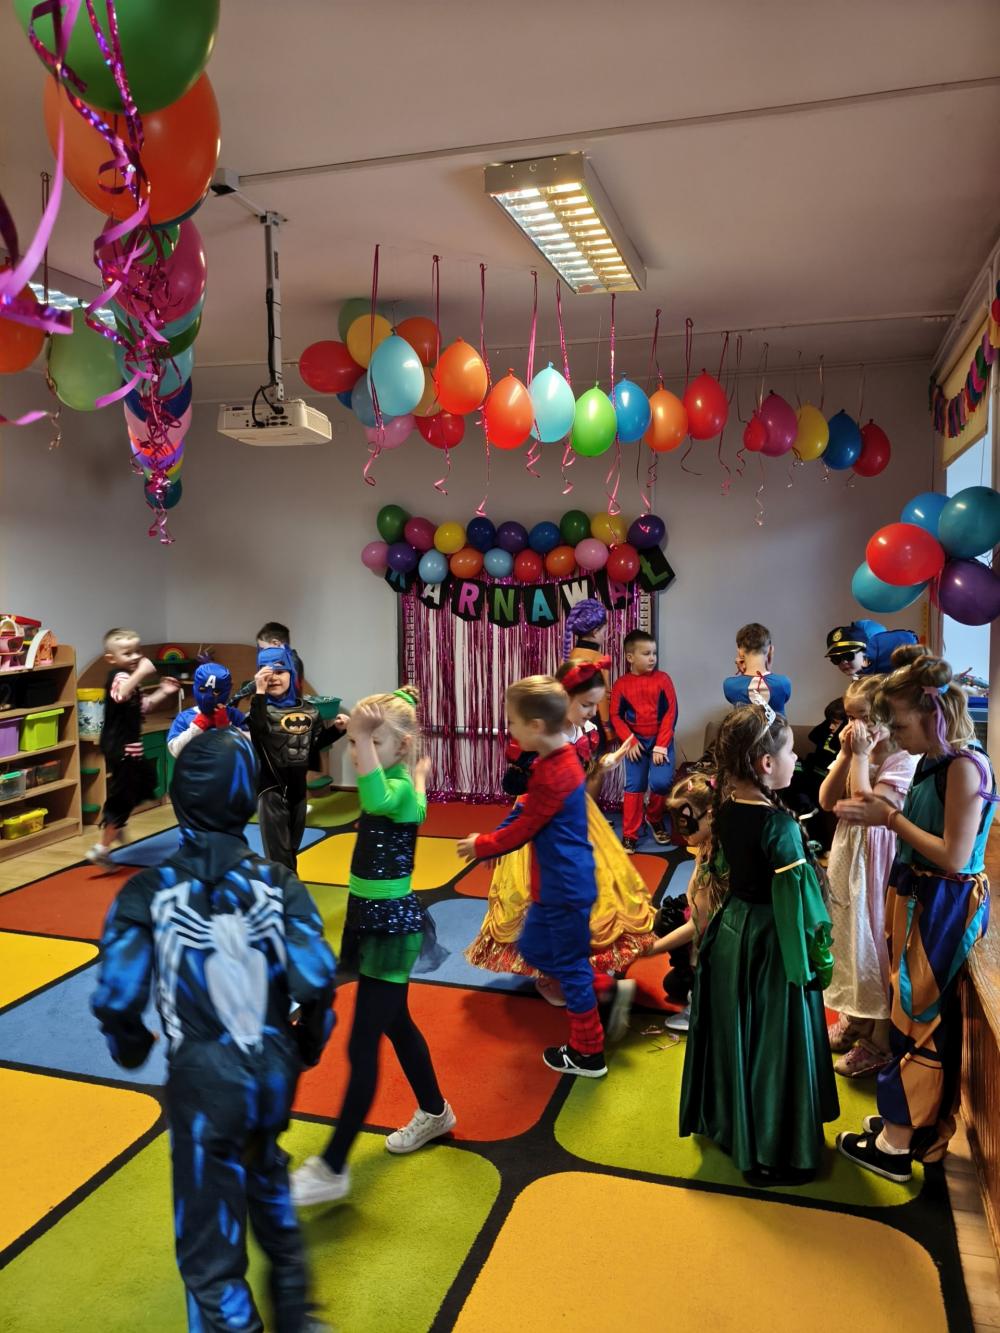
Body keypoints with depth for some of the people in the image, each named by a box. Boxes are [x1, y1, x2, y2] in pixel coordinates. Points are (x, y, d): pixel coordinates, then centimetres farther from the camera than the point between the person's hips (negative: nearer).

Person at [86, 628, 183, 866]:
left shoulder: (130, 678, 14)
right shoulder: (118, 676, -18)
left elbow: (142, 707, 24)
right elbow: (120, 695, -42)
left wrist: (163, 692, 15)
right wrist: (141, 673, -47)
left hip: (130, 746, 10)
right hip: (119, 747, -10)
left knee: (146, 780, 25)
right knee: (122, 794, -3)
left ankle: (114, 824, 38)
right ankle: (101, 848, 7)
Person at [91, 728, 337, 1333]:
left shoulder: (148, 890, -14)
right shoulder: (278, 882, -11)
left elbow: (116, 999, -15)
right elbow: (317, 982, -14)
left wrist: (132, 1049, 8)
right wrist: (306, 1047, 7)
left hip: (203, 1078, -3)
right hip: (275, 1068, 4)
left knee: (211, 1238, 16)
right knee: (266, 1176, 33)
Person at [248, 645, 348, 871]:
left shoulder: (307, 710, 3)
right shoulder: (261, 708, -13)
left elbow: (316, 743, 13)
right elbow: (257, 728, -35)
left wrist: (336, 729, -1)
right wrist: (260, 692, -37)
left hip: (297, 787, 6)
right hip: (271, 788, -6)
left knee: (291, 848, 20)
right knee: (278, 851, -4)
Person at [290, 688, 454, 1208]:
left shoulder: (399, 789, -23)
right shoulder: (399, 785, 4)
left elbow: (377, 801, -49)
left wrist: (369, 740, -56)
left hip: (391, 923, -10)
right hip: (372, 916, 10)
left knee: (363, 1044, -2)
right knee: (396, 1025, 23)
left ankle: (332, 1169, 9)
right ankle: (434, 1113, 44)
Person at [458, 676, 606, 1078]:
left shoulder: (552, 774, -27)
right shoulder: (559, 759, 5)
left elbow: (523, 829, -18)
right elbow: (526, 811, 12)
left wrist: (482, 846, -3)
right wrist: (489, 841, 3)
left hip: (566, 887, -10)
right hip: (556, 883, 10)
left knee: (570, 965, 5)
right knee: (532, 947, 23)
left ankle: (589, 1054, 20)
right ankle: (599, 989, 35)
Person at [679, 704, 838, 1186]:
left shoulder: (725, 808, -3)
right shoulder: (779, 825, -25)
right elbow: (797, 900, -20)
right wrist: (816, 961, -10)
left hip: (731, 932, 7)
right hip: (770, 945, -7)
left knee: (733, 1035, 22)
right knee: (774, 1048, 9)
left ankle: (724, 1122, 42)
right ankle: (774, 1154, 25)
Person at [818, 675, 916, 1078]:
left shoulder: (902, 759, -17)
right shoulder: (853, 751, 4)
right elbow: (827, 801, -2)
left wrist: (862, 755, -23)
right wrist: (846, 755, -9)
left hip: (875, 858, -7)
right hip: (846, 852, 7)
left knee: (873, 938, 2)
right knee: (847, 934, 18)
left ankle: (878, 1042, 17)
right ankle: (853, 1017, 37)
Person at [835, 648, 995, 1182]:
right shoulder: (931, 763, 7)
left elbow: (953, 857, -24)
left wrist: (891, 818, -18)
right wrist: (883, 812, -1)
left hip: (946, 910, -9)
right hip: (917, 901, 9)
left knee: (917, 1018, 2)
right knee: (911, 1011, 17)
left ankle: (896, 1146, 15)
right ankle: (907, 1122, 31)